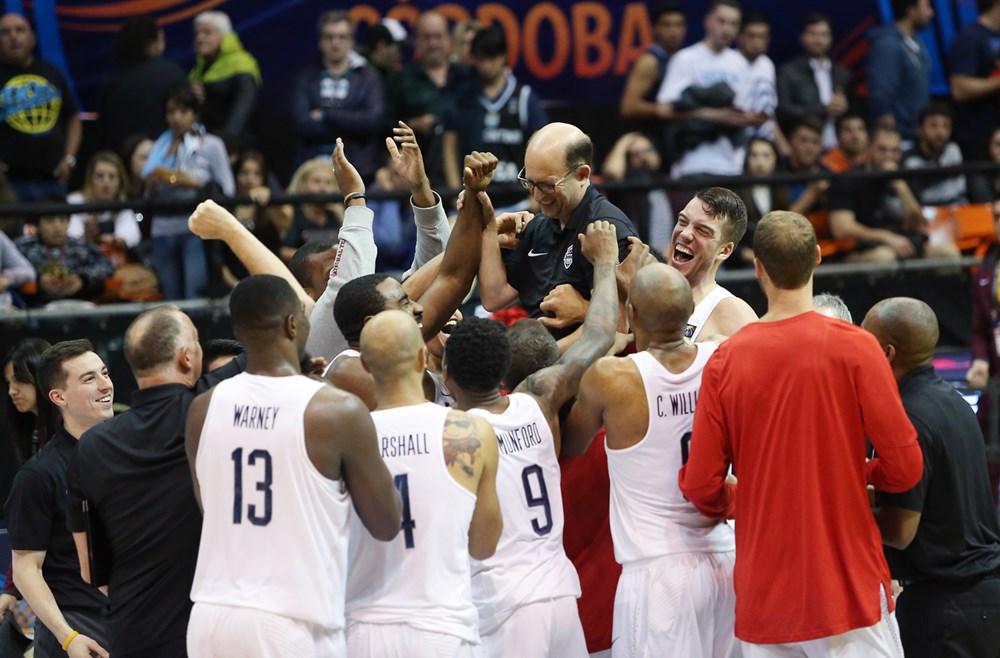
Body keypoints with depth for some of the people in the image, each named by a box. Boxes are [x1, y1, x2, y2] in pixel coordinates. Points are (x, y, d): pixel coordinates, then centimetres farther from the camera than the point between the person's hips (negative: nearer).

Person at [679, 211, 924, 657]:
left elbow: (700, 488, 0)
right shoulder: (853, 347, -9)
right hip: (849, 584, -3)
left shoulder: (724, 361, -2)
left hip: (763, 595, 3)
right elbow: (904, 468, -9)